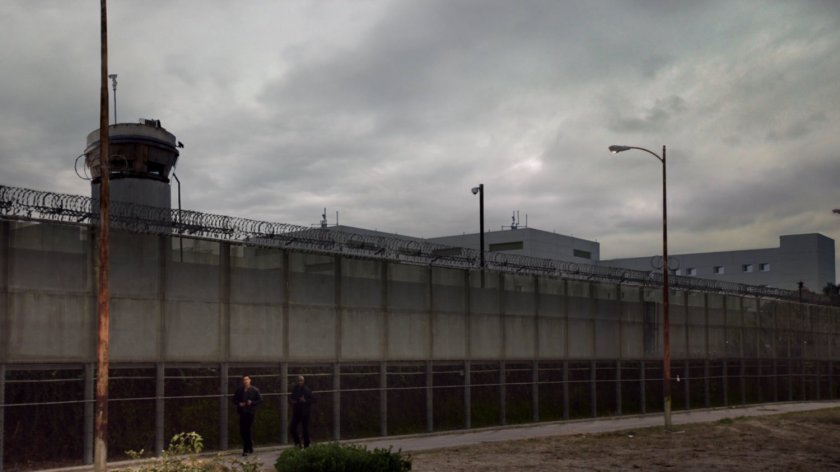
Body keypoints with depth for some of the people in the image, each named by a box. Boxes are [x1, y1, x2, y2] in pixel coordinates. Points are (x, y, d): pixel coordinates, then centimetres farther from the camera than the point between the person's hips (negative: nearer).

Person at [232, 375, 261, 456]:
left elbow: (260, 400, 2)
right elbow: (234, 400, 14)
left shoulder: (255, 390, 0)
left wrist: (252, 403, -12)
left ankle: (246, 449, 0)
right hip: (242, 412, 3)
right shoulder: (239, 390, 6)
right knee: (242, 431, 4)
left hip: (250, 412, -3)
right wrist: (239, 403, -5)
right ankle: (250, 447, 24)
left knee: (247, 430, -7)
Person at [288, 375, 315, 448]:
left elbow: (313, 399, -9)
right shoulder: (295, 389, 6)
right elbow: (290, 398, 19)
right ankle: (297, 443, 21)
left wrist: (305, 401, -22)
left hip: (304, 412, -5)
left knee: (305, 429, 1)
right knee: (292, 428, 2)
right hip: (296, 412, 5)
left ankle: (306, 445, 13)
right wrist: (292, 401, -3)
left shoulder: (307, 390, -9)